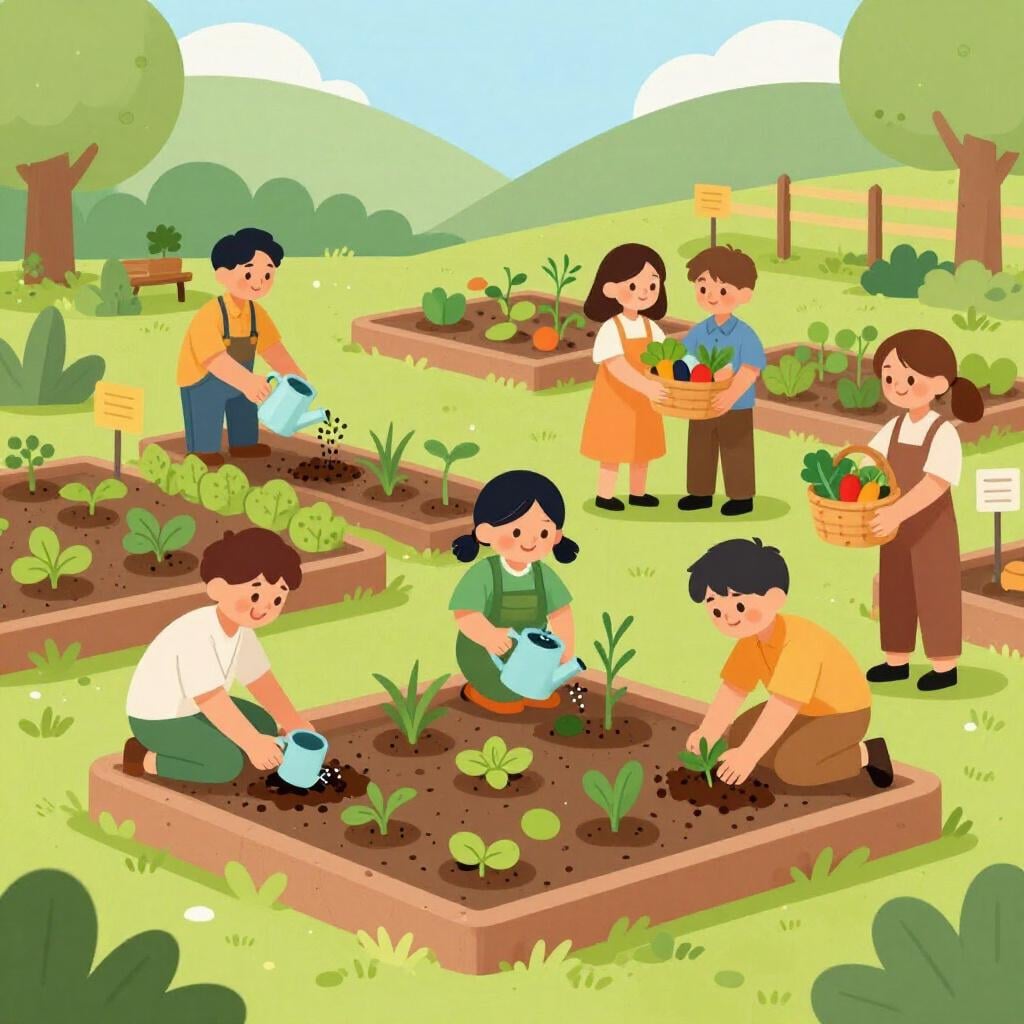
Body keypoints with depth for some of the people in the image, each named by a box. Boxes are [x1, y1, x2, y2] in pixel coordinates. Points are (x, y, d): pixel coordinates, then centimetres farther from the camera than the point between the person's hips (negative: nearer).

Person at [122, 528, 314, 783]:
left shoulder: (240, 629, -4)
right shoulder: (197, 636, -34)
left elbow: (261, 681, 4)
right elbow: (210, 698, -36)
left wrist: (295, 725, -1)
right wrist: (252, 742, -34)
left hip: (189, 709, 10)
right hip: (158, 720, -10)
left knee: (265, 726, 12)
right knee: (227, 762, -25)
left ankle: (178, 749, 11)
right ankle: (146, 758, -7)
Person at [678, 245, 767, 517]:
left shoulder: (745, 334, -16)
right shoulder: (699, 331, 0)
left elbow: (750, 370, -23)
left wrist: (731, 395, -35)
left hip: (736, 408, -6)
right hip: (701, 406, 6)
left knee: (736, 452, 4)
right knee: (700, 451, 14)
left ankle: (742, 497, 13)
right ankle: (701, 493, 26)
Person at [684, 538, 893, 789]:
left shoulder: (797, 643, -37)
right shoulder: (751, 641, -9)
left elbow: (783, 706, -42)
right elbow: (732, 689, -8)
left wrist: (748, 755, -44)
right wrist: (707, 733, -23)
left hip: (845, 713, -9)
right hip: (808, 709, 9)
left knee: (791, 764, -28)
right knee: (740, 733, 4)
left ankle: (866, 754, -7)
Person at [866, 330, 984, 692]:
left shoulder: (944, 434, -21)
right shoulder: (895, 428, 2)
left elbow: (936, 483, -31)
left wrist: (897, 512, -41)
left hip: (933, 528, -7)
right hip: (898, 526, 7)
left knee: (936, 593, 0)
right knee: (896, 591, 12)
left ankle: (945, 666, 10)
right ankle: (897, 661, 23)